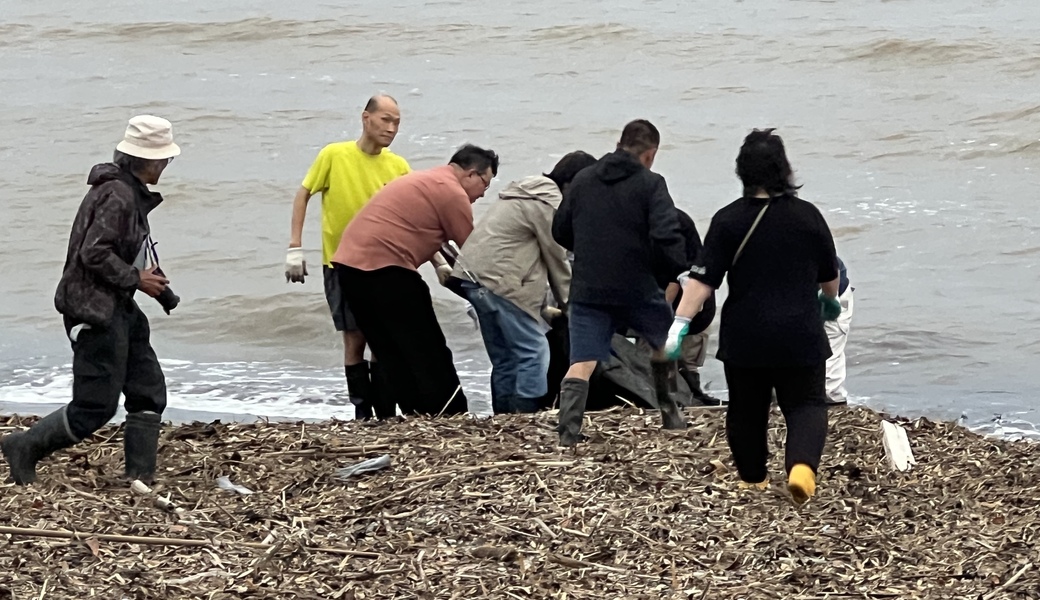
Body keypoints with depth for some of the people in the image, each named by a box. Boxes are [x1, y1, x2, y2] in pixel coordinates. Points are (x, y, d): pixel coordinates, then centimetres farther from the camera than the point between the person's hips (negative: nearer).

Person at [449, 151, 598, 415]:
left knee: (503, 357, 14)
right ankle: (524, 415, -16)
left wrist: (542, 304, 21)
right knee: (534, 351, -10)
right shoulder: (549, 203, -9)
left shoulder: (529, 190, 23)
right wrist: (568, 303, 8)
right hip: (500, 280, -10)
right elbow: (556, 258, -4)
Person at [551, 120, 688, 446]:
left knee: (581, 363, -3)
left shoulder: (582, 180, 8)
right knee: (664, 339, 26)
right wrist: (677, 267, -1)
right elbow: (665, 238, -18)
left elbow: (560, 232, 15)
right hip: (637, 289, -2)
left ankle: (568, 431, -18)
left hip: (587, 290, 2)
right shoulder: (650, 184, -7)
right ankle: (669, 412, 33)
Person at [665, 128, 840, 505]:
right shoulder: (808, 216, -1)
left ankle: (753, 479, 29)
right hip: (800, 334, 0)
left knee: (746, 409, 16)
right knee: (806, 404, 6)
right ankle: (802, 465, -20)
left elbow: (702, 280, -12)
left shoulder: (729, 220, -8)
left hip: (745, 337, 0)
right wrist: (829, 301, 33)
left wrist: (680, 322, -9)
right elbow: (830, 277, 12)